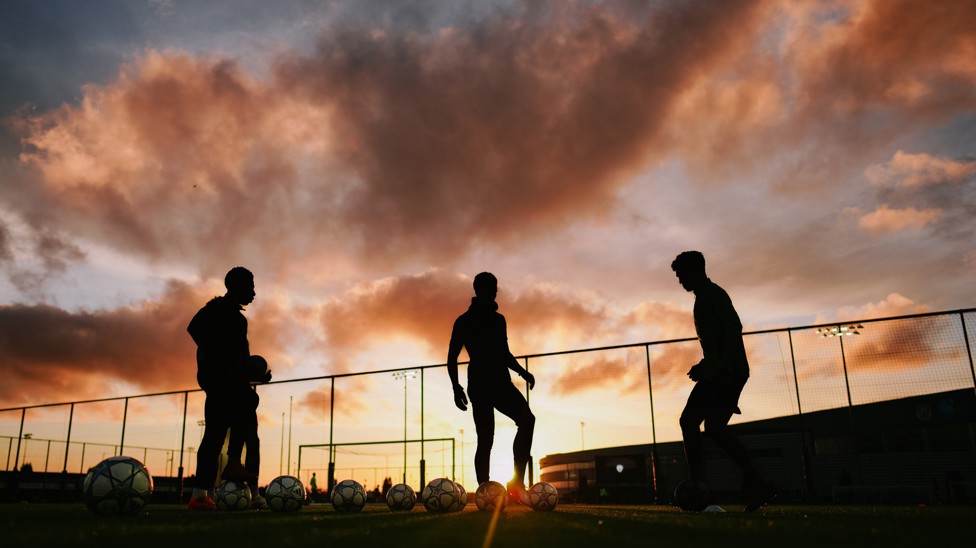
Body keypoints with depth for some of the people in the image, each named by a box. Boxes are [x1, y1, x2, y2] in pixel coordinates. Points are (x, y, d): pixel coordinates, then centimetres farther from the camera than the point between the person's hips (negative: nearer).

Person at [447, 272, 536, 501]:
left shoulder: (498, 319, 19)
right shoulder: (465, 321, 2)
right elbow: (452, 356, 1)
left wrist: (522, 372, 12)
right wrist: (456, 387, -12)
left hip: (501, 382, 5)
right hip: (479, 385, -5)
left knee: (527, 419, -19)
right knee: (485, 440, -9)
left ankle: (517, 482, -17)